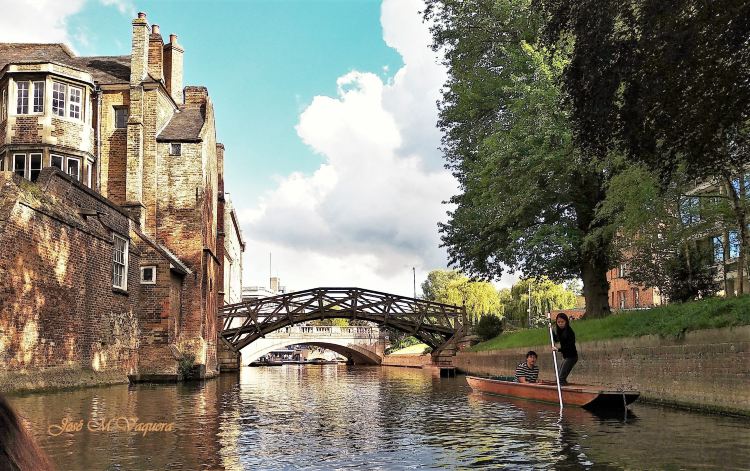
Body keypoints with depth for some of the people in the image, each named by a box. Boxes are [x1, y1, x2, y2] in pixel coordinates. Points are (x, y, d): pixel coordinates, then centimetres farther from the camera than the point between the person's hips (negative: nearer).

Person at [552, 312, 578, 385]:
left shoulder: (569, 332, -19)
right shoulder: (559, 330, 6)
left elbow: (570, 346, -26)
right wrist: (551, 330, 11)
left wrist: (558, 349, -35)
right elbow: (556, 339, 24)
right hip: (565, 356, 9)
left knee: (561, 377, -16)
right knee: (560, 377, 12)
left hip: (571, 356, -9)